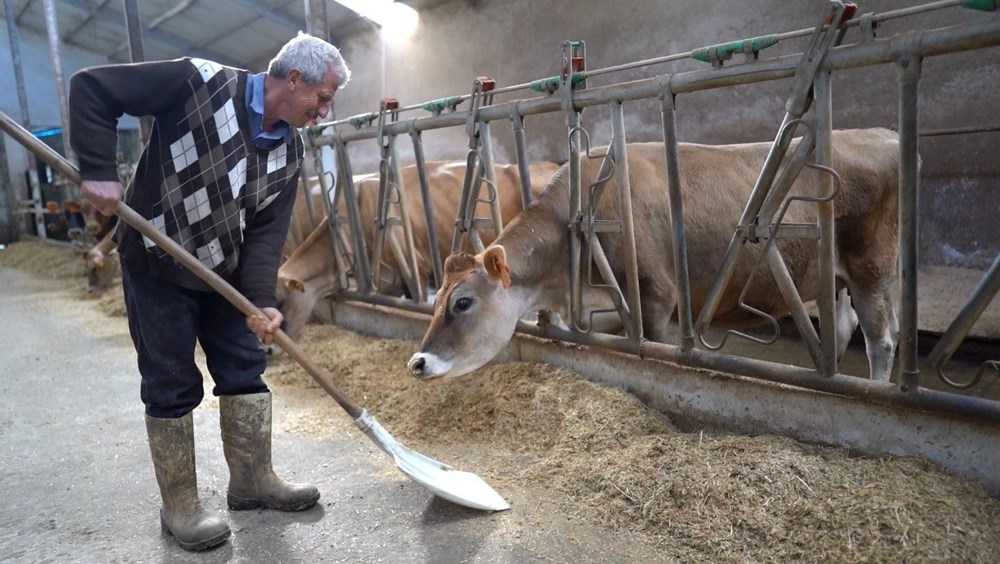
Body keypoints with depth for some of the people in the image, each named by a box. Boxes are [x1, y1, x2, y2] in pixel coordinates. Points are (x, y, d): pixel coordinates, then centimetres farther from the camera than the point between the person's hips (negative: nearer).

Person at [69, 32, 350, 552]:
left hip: (225, 271, 6)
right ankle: (179, 506, 16)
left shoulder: (289, 150, -3)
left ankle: (252, 480, 24)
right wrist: (98, 170, -23)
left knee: (246, 369, 8)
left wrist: (262, 299, -19)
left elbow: (266, 231, -6)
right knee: (172, 386, 0)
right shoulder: (200, 83, -20)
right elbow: (90, 88, -15)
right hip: (156, 264, -6)